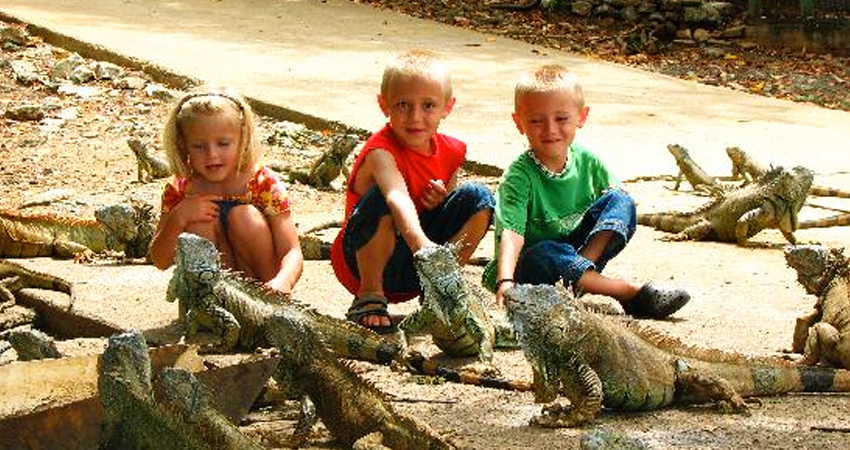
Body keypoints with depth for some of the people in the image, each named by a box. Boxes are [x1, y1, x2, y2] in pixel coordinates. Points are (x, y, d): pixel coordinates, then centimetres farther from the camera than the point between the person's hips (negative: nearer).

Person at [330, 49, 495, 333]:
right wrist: (418, 241, -62)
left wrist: (441, 201, -10)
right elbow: (397, 197, -43)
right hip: (365, 263, -5)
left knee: (478, 198, -10)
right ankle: (369, 296, -18)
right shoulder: (381, 152, -22)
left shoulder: (450, 152, 0)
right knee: (381, 197, -35)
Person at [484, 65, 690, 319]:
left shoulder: (587, 161, -1)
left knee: (621, 202, -8)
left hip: (576, 252, 5)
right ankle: (631, 293, -34)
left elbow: (617, 196, 13)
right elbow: (511, 233, -31)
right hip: (530, 268, -5)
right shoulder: (519, 175, -18)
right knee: (544, 254, -39)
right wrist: (505, 282, -47)